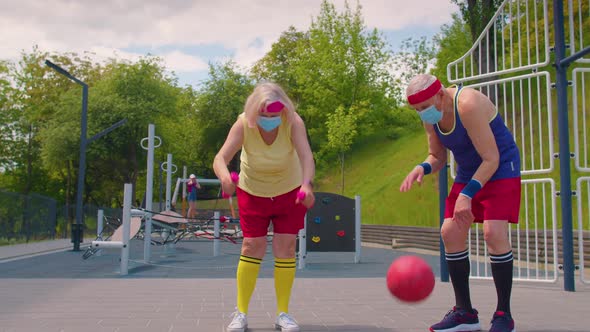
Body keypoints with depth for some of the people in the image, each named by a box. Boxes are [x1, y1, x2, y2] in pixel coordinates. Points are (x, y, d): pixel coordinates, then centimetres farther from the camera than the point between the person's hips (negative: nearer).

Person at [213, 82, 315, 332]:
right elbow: (221, 158, -35)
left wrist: (307, 184, -61)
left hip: (290, 191, 0)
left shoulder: (293, 122, -27)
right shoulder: (243, 124, -26)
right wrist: (225, 176, -59)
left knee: (286, 248, -2)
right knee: (252, 248, -3)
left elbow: (306, 155, -41)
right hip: (252, 192, 0)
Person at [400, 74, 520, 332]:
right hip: (467, 173, 8)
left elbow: (491, 159, -27)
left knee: (494, 232, -22)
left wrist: (467, 194, -32)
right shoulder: (430, 116, -4)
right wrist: (423, 168, -15)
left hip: (500, 170, -7)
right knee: (450, 232, -3)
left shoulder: (468, 105, -28)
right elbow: (438, 157, 7)